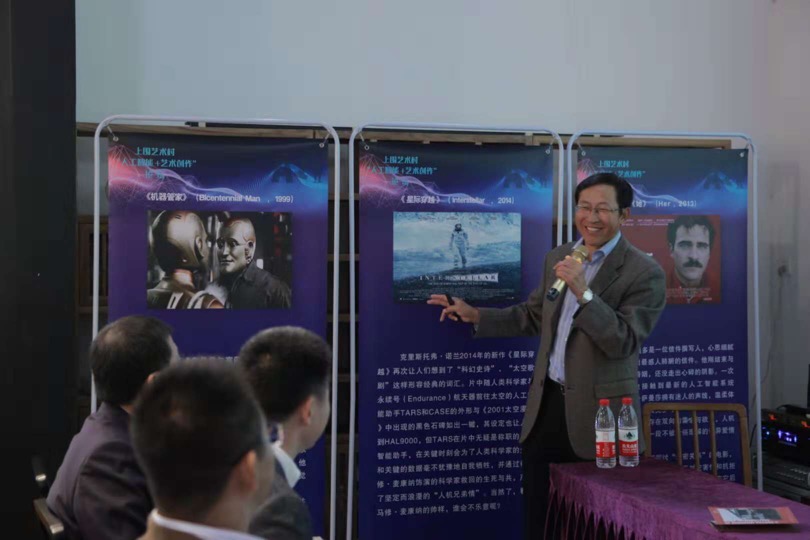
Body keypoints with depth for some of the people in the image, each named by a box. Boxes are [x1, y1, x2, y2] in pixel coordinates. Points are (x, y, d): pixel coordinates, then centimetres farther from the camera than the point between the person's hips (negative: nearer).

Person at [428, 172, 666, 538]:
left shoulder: (645, 273, -10)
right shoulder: (557, 258, 10)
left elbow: (623, 342, -19)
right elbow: (532, 316, 21)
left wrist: (583, 292, -28)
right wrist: (474, 315, 13)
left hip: (597, 413, -6)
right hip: (547, 404, 6)